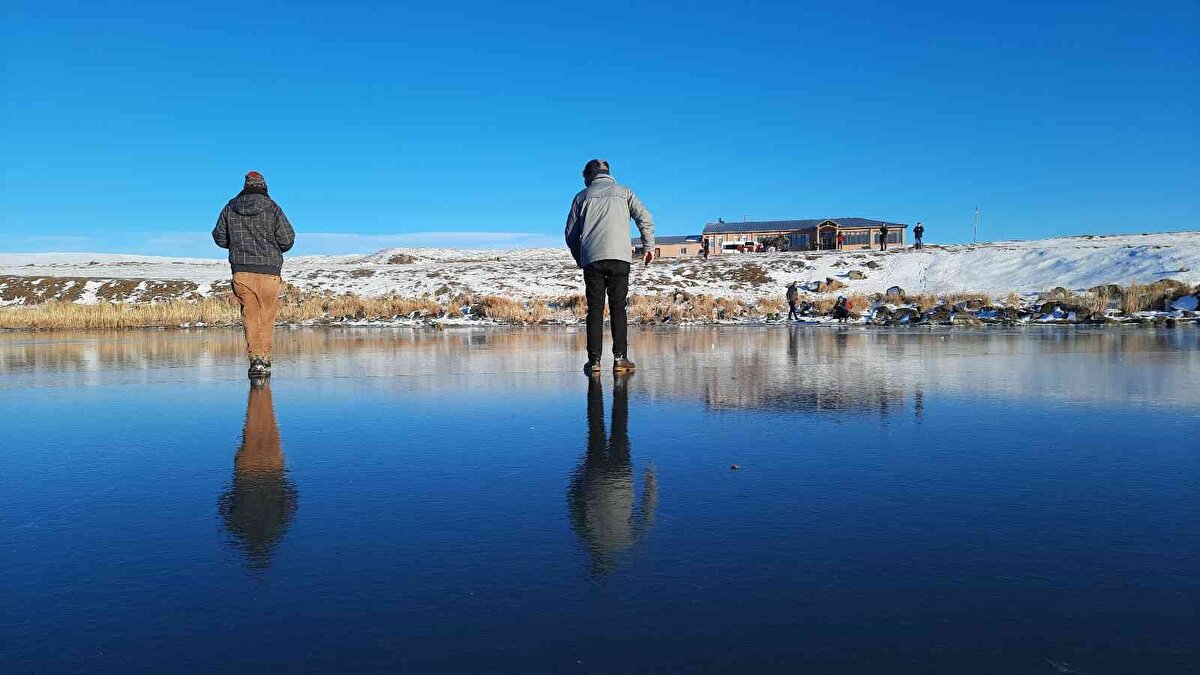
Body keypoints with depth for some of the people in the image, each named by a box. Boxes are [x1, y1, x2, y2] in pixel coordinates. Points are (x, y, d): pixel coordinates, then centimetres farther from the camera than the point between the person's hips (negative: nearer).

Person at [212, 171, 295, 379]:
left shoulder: (230, 208, 7)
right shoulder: (272, 208, -2)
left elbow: (219, 237, 13)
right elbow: (287, 239, -3)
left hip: (241, 271, 2)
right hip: (269, 270, -2)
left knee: (251, 317, 6)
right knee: (267, 317, 8)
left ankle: (256, 359, -5)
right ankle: (265, 360, 7)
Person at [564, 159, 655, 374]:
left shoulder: (582, 196, 17)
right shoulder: (624, 192, 16)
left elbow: (570, 233, 15)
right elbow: (645, 219, 4)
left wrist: (579, 259, 26)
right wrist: (648, 247, 12)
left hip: (591, 259, 0)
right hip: (619, 257, 0)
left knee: (595, 309, 2)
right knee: (618, 306, 4)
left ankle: (594, 360, -2)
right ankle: (620, 357, -2)